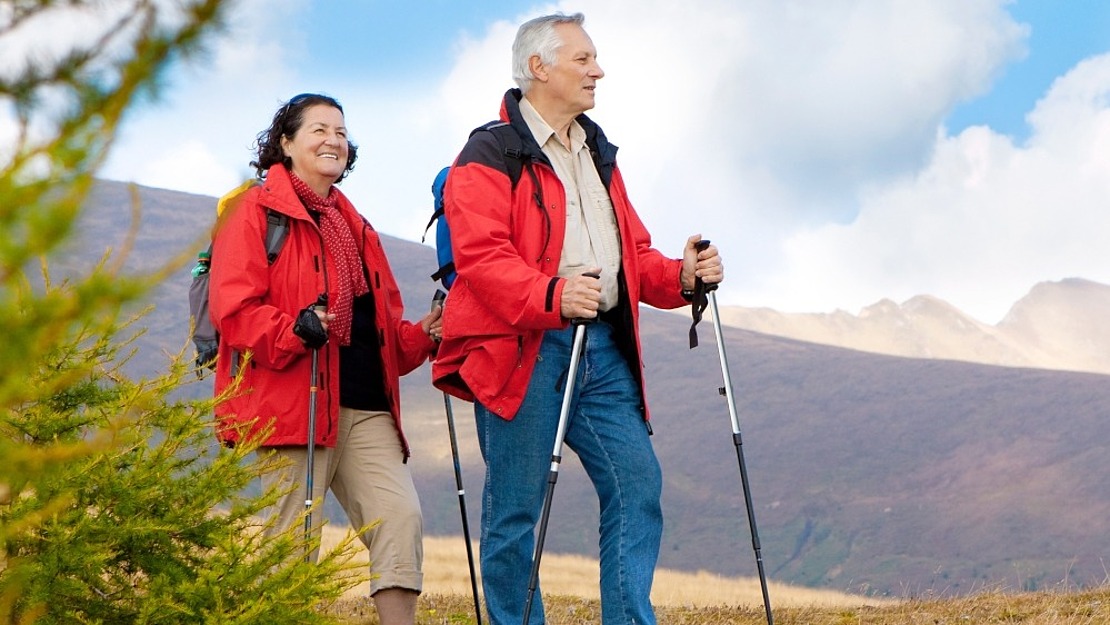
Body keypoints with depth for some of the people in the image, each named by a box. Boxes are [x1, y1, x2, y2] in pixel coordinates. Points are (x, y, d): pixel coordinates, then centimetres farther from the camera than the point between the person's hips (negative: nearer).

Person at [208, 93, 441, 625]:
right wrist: (294, 330, -25)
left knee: (400, 516, -10)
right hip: (296, 402, -6)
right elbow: (233, 308, -9)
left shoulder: (355, 226, 25)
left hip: (367, 406, 6)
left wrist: (422, 337, 7)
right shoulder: (256, 211, 2)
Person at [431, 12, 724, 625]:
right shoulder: (489, 155, -3)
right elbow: (481, 256, -16)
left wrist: (679, 276, 1)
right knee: (516, 506, -2)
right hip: (522, 350, -7)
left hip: (603, 350, 7)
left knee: (637, 483, -3)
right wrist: (552, 295, -32)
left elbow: (632, 253, 23)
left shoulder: (598, 155, 23)